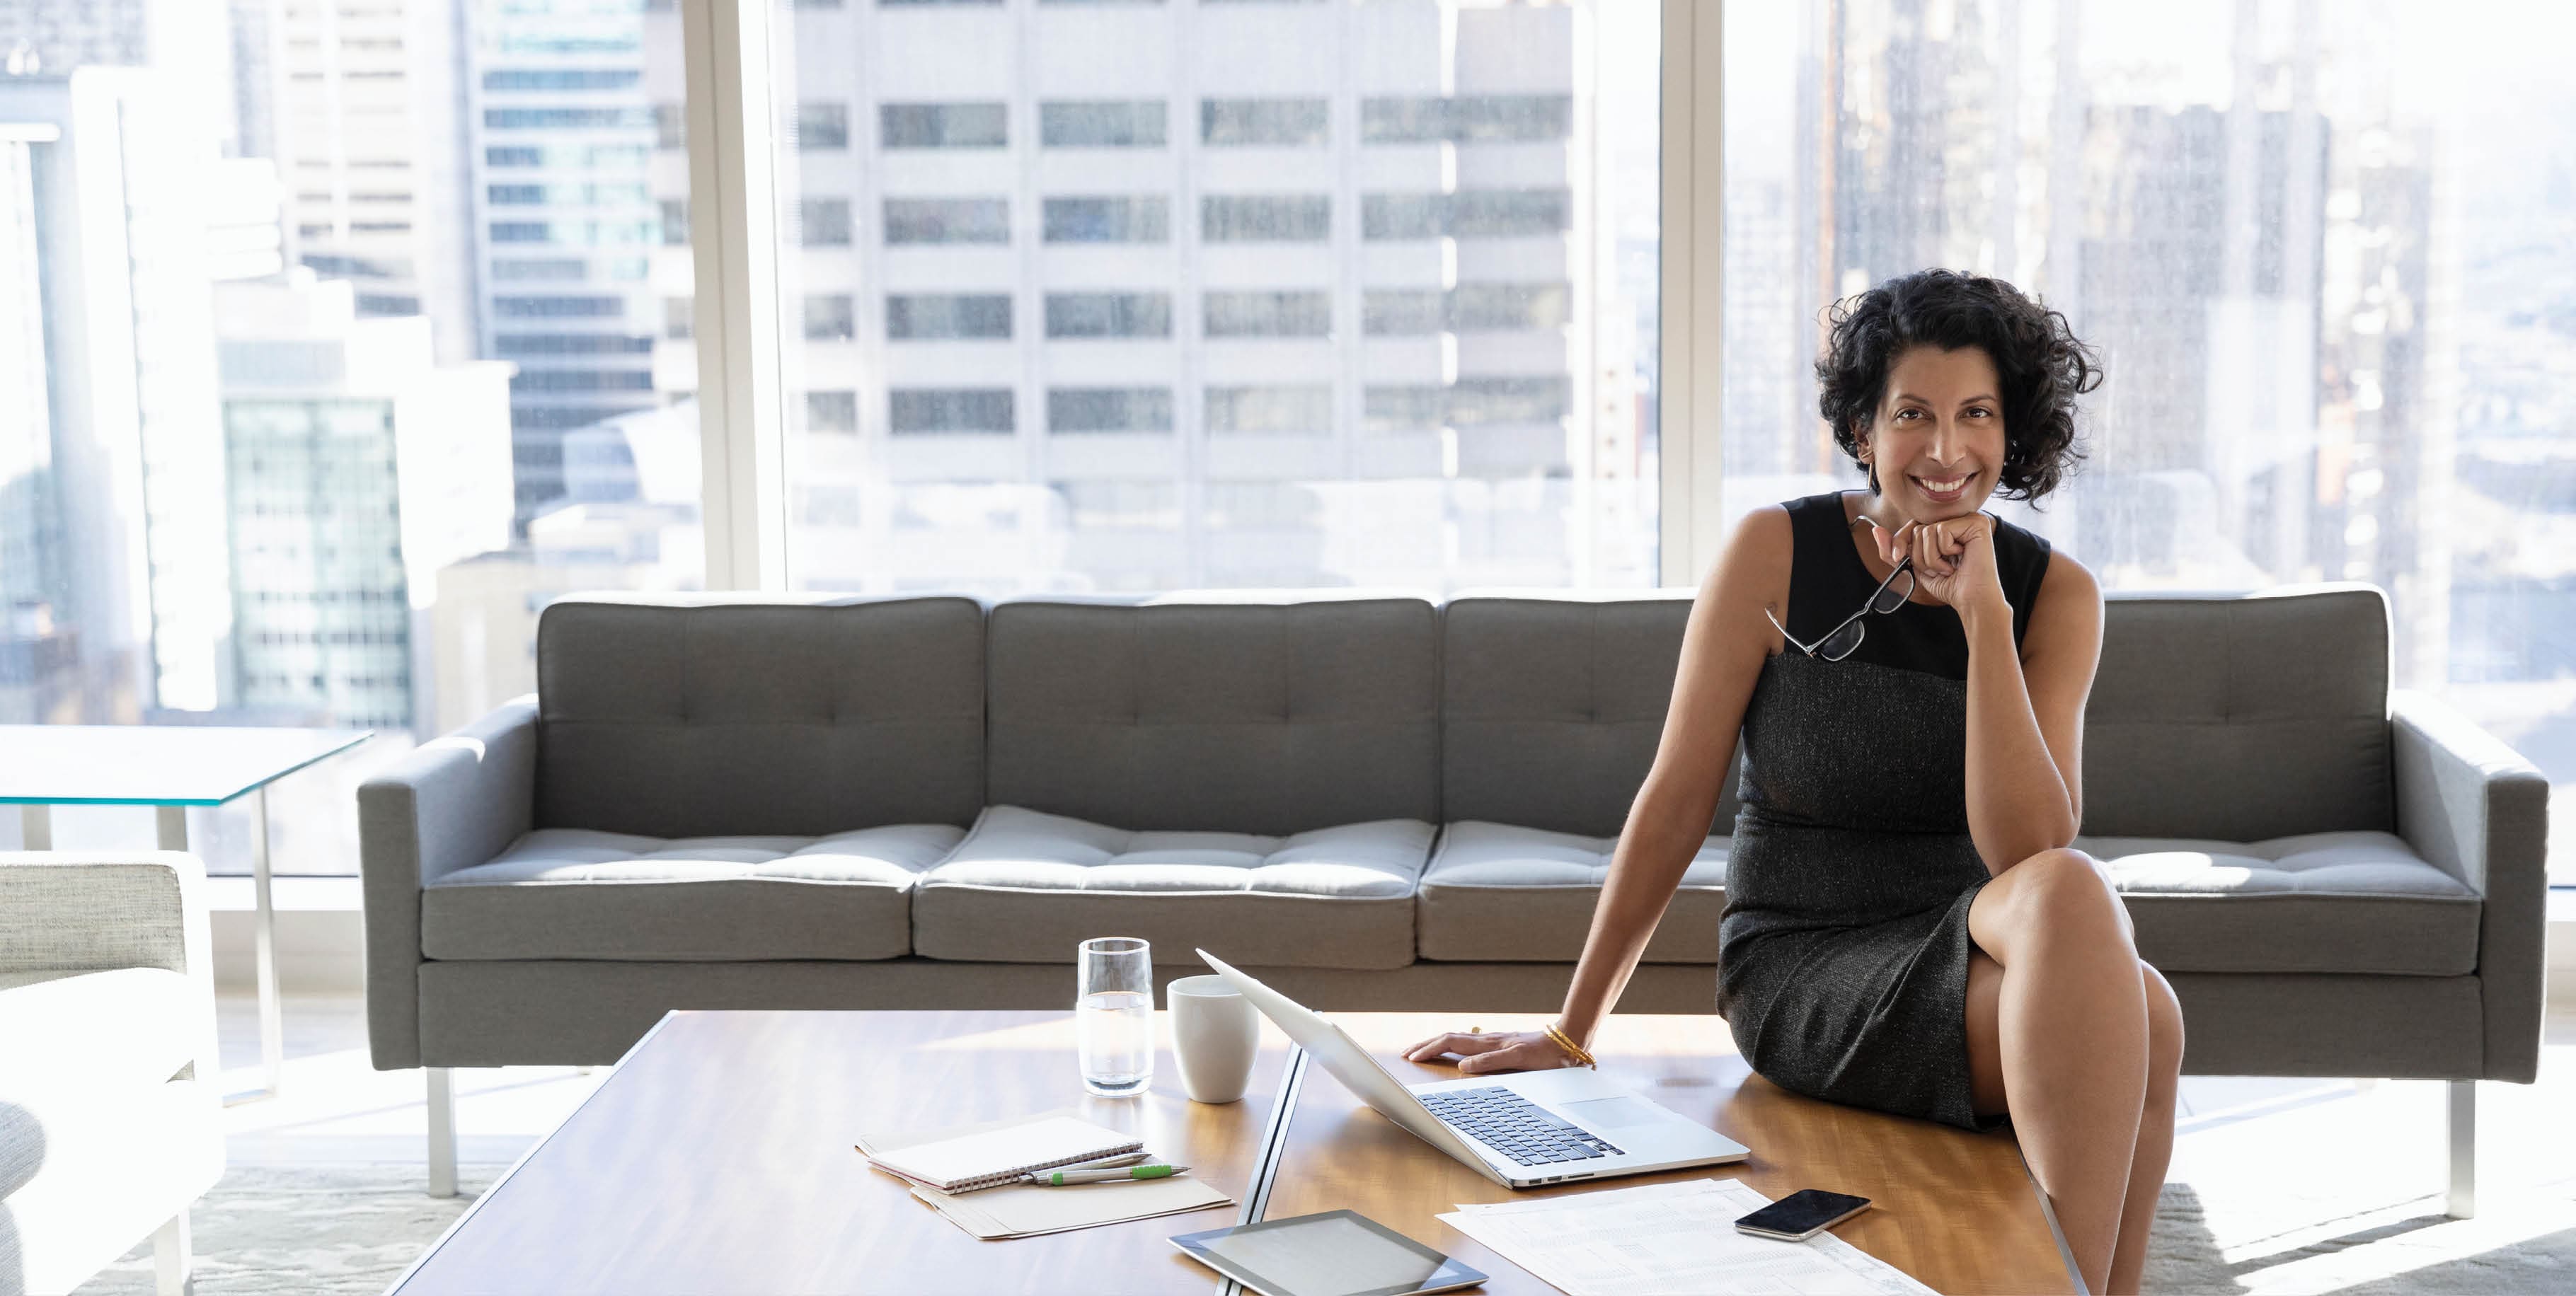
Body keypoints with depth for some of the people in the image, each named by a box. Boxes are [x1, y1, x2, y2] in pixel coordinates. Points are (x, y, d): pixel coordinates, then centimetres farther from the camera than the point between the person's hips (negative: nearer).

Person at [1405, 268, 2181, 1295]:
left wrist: (1984, 617, -19)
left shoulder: (2055, 594, 2)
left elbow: (2023, 849, -11)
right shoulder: (1778, 553, -4)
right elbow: (1676, 798, -2)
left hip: (1974, 955, 3)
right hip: (1801, 970, -2)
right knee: (2076, 898, -32)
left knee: (2141, 1013, -34)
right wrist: (1569, 1031, 1)